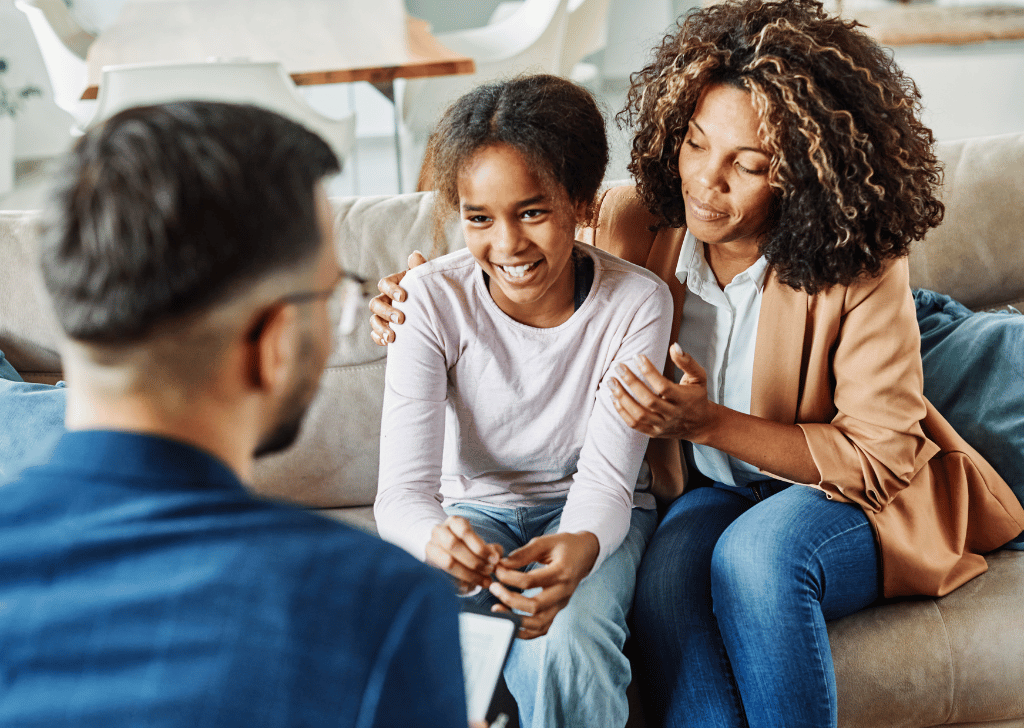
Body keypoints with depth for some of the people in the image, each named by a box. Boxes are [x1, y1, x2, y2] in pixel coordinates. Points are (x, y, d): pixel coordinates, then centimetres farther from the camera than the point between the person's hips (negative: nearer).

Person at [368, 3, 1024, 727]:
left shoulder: (859, 268, -21)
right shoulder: (634, 226, -10)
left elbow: (880, 455, -18)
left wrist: (709, 423, -30)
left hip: (859, 499, -3)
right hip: (716, 491, 3)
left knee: (754, 553, -35)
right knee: (665, 579, -31)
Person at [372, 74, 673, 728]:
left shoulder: (637, 302, -17)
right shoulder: (433, 300, -17)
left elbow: (606, 477, -19)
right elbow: (403, 489, -21)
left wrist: (579, 548, -45)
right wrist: (438, 540, -47)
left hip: (588, 516, -1)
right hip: (475, 509, 1)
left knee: (564, 645, -32)